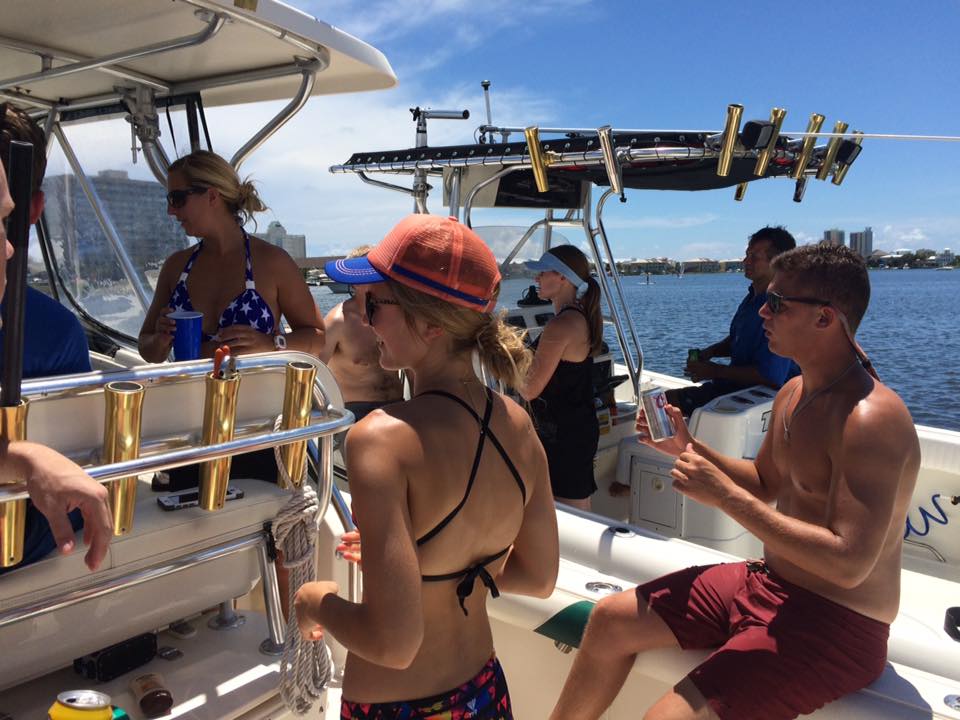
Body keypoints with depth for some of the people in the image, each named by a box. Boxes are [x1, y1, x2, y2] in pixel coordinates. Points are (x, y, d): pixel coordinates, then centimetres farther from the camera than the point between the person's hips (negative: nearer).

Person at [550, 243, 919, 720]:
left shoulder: (871, 418, -25)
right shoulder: (794, 393, 5)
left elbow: (849, 564, -30)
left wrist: (725, 495, -28)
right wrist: (688, 447, 2)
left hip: (836, 626, -9)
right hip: (768, 582, 9)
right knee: (610, 620, 10)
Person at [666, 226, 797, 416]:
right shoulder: (753, 297, 9)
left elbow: (769, 376, -27)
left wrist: (714, 371, -18)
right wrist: (709, 352, 3)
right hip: (735, 383, 10)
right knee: (668, 399, 8)